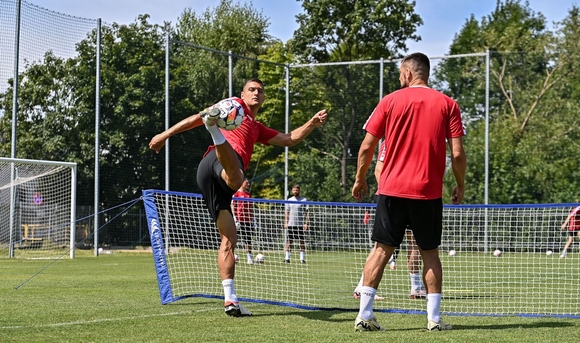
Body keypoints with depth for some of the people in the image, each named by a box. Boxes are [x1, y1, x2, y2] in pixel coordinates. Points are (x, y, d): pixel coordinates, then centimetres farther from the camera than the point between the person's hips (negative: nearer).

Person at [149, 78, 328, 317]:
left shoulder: (257, 129, 43)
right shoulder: (236, 105, 22)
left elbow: (291, 139, 37)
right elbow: (197, 117, 16)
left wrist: (313, 123, 21)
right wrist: (166, 134, 7)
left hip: (216, 183, 8)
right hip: (216, 161, -8)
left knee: (229, 238, 2)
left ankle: (230, 300, -2)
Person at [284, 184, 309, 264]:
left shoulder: (304, 200, 1)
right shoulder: (289, 200, 11)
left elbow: (306, 213, 0)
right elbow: (287, 213, 16)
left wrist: (306, 223, -8)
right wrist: (285, 222, 7)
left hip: (300, 224, -3)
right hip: (291, 224, 3)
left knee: (301, 241, -1)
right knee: (289, 241, 2)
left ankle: (302, 258, 2)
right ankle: (287, 258, 5)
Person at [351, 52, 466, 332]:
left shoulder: (390, 101, 2)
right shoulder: (447, 104, 2)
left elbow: (367, 146, 1)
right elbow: (457, 154, -4)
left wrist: (360, 180, 13)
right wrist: (460, 186, 10)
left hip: (392, 190, 0)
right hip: (429, 193, 0)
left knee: (381, 249, 4)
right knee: (430, 253, 10)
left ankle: (365, 314, -3)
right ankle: (434, 318, 7)